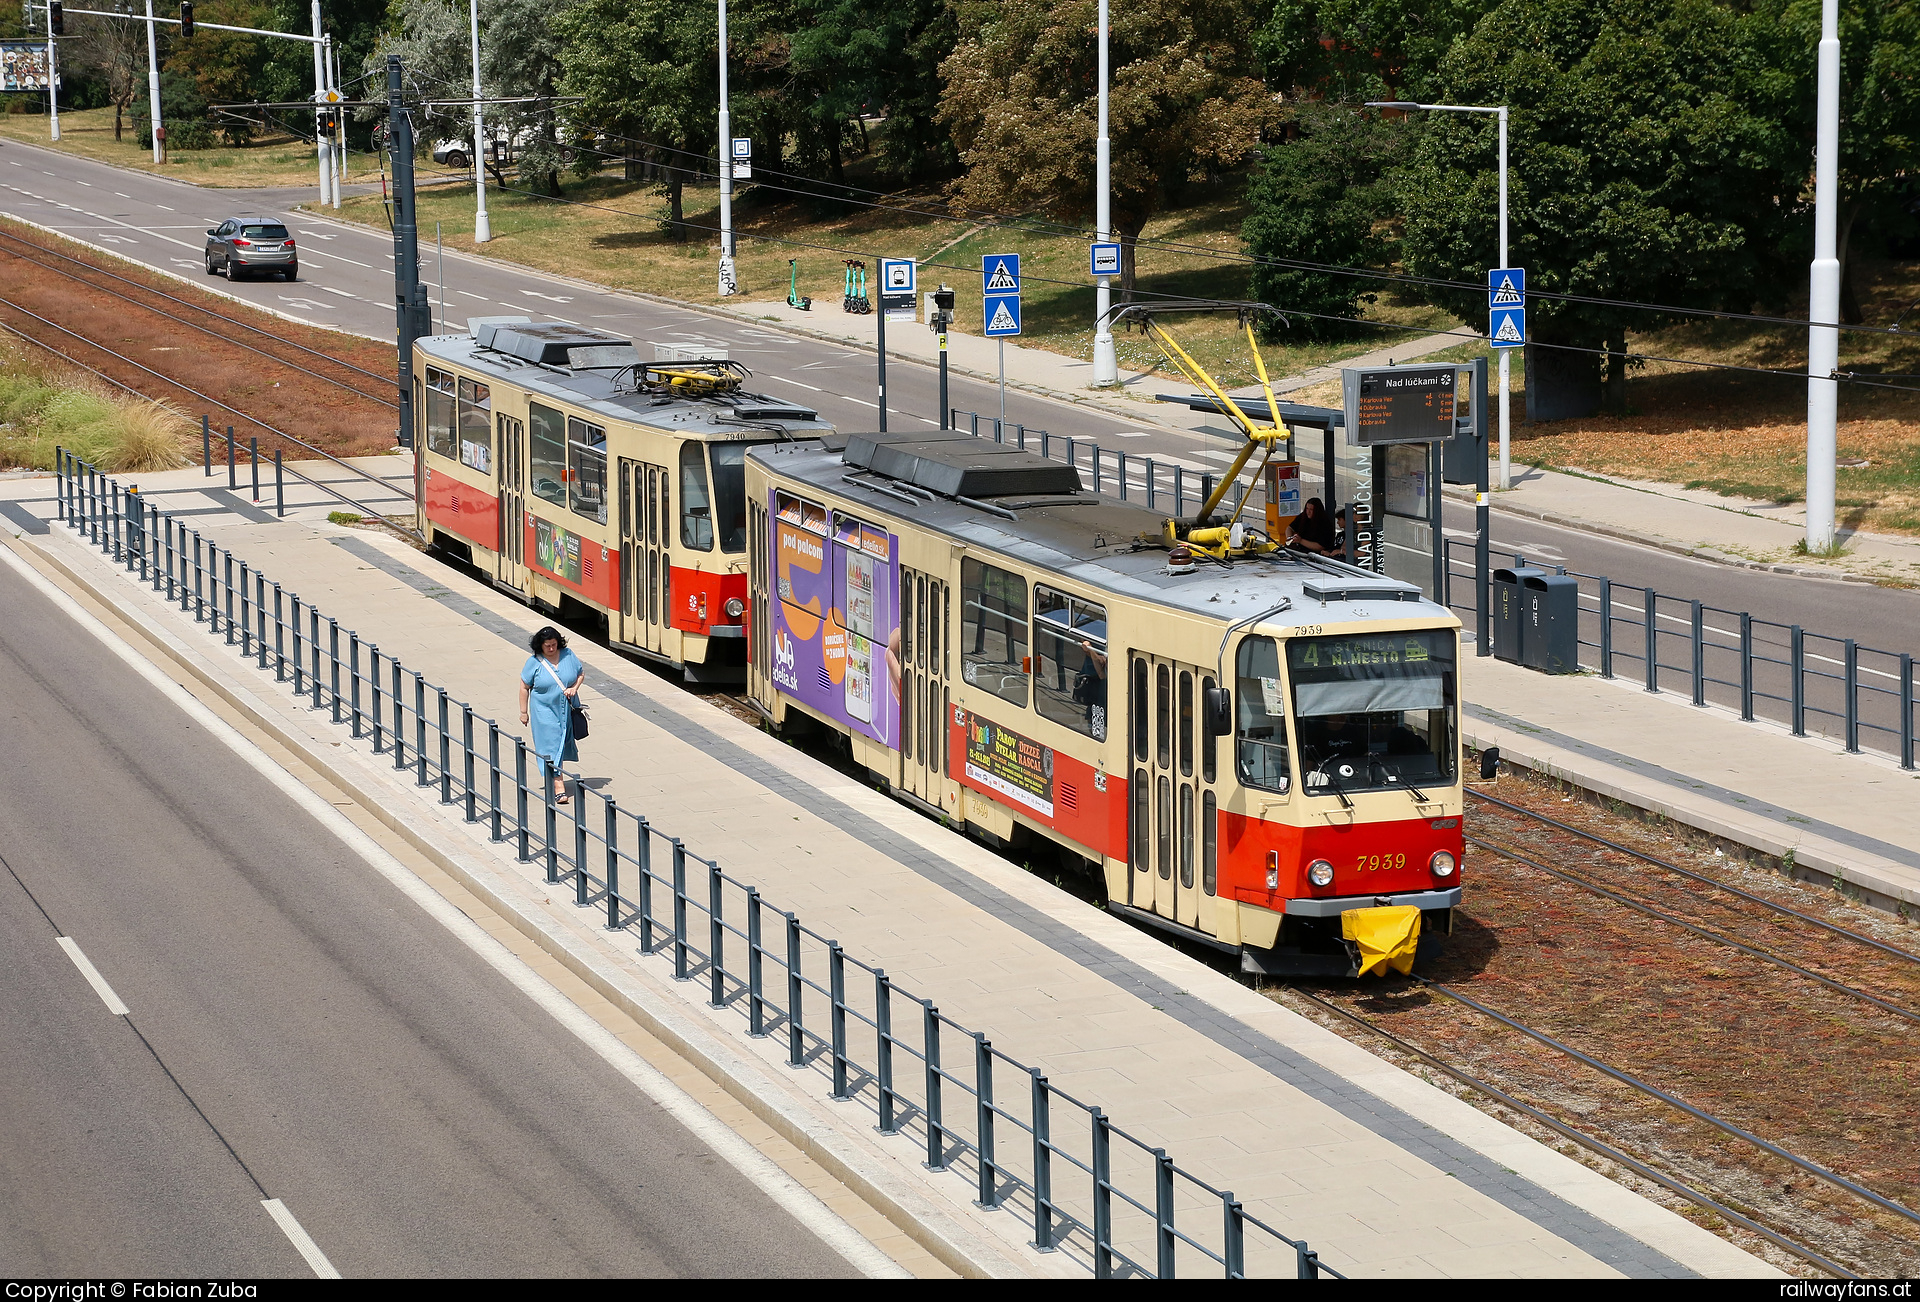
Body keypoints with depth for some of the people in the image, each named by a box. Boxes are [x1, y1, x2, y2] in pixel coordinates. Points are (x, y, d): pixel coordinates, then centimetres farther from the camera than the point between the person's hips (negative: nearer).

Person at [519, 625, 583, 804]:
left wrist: (574, 688, -8)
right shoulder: (534, 662, -8)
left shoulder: (568, 656, 0)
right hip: (545, 711, -4)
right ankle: (559, 788, -18)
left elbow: (581, 673, 12)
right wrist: (524, 712, -1)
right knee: (552, 746, -12)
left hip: (567, 710, 4)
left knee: (563, 745, 14)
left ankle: (557, 774, 37)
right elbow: (524, 687, -1)